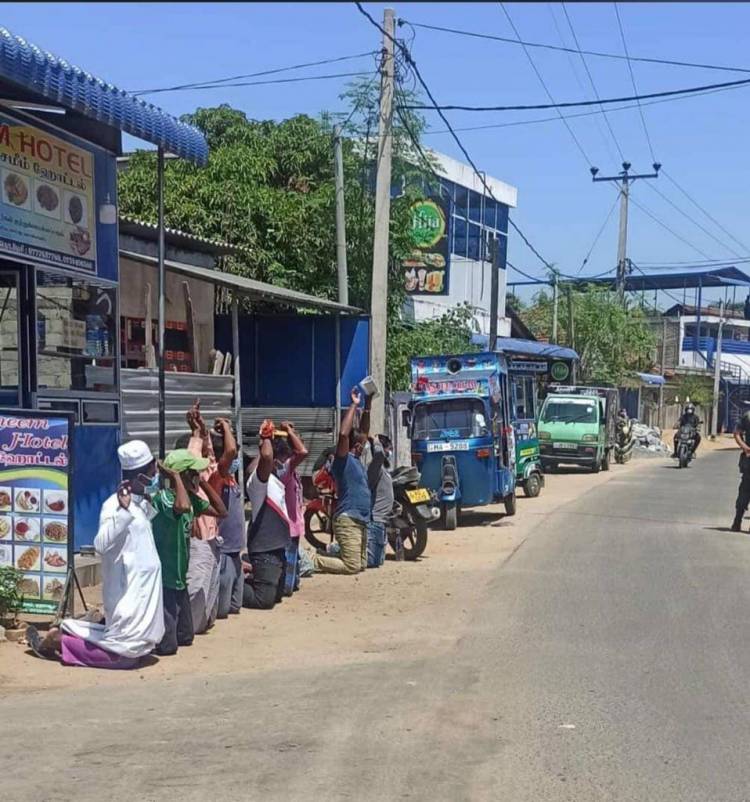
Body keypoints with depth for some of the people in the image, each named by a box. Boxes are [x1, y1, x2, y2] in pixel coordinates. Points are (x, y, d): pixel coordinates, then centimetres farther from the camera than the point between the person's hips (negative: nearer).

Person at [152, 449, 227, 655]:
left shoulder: (192, 498, 6)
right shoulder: (164, 497, -21)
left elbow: (221, 512, 11)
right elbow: (182, 507, -44)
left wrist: (203, 483, 4)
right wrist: (176, 477, -29)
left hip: (179, 577, 9)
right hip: (163, 578, -9)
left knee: (185, 636, 17)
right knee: (167, 645, -8)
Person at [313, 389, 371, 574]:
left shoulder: (356, 460, 16)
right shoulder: (343, 460, -11)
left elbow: (362, 432, 28)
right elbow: (343, 434, -25)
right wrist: (354, 405, -22)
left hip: (360, 521, 10)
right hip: (347, 520, -10)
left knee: (361, 564, 12)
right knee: (352, 566, -15)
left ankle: (327, 553, 21)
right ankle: (311, 561, -5)